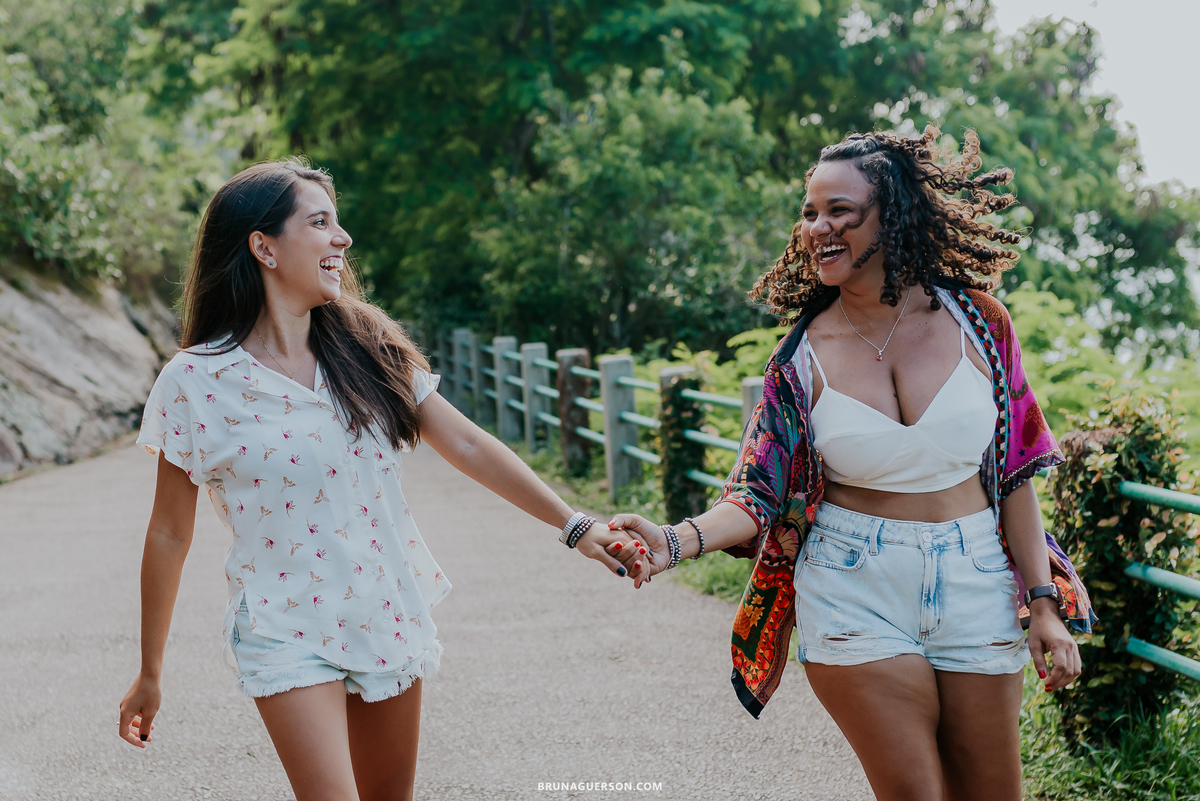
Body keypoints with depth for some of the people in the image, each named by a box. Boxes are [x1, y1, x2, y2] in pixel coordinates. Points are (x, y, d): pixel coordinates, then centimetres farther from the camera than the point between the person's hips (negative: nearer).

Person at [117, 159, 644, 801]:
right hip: (287, 636, -4)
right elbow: (169, 534, -2)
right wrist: (149, 675, 4)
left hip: (389, 619, 5)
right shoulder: (194, 382, -10)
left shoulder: (366, 349, 1)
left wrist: (575, 526, -2)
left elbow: (466, 445, 3)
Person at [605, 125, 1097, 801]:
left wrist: (1044, 600, -3)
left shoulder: (976, 320, -2)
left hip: (975, 588, 2)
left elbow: (1014, 473, 2)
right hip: (856, 596, -1)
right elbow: (761, 494, -4)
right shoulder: (805, 357, -3)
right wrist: (680, 540, -23)